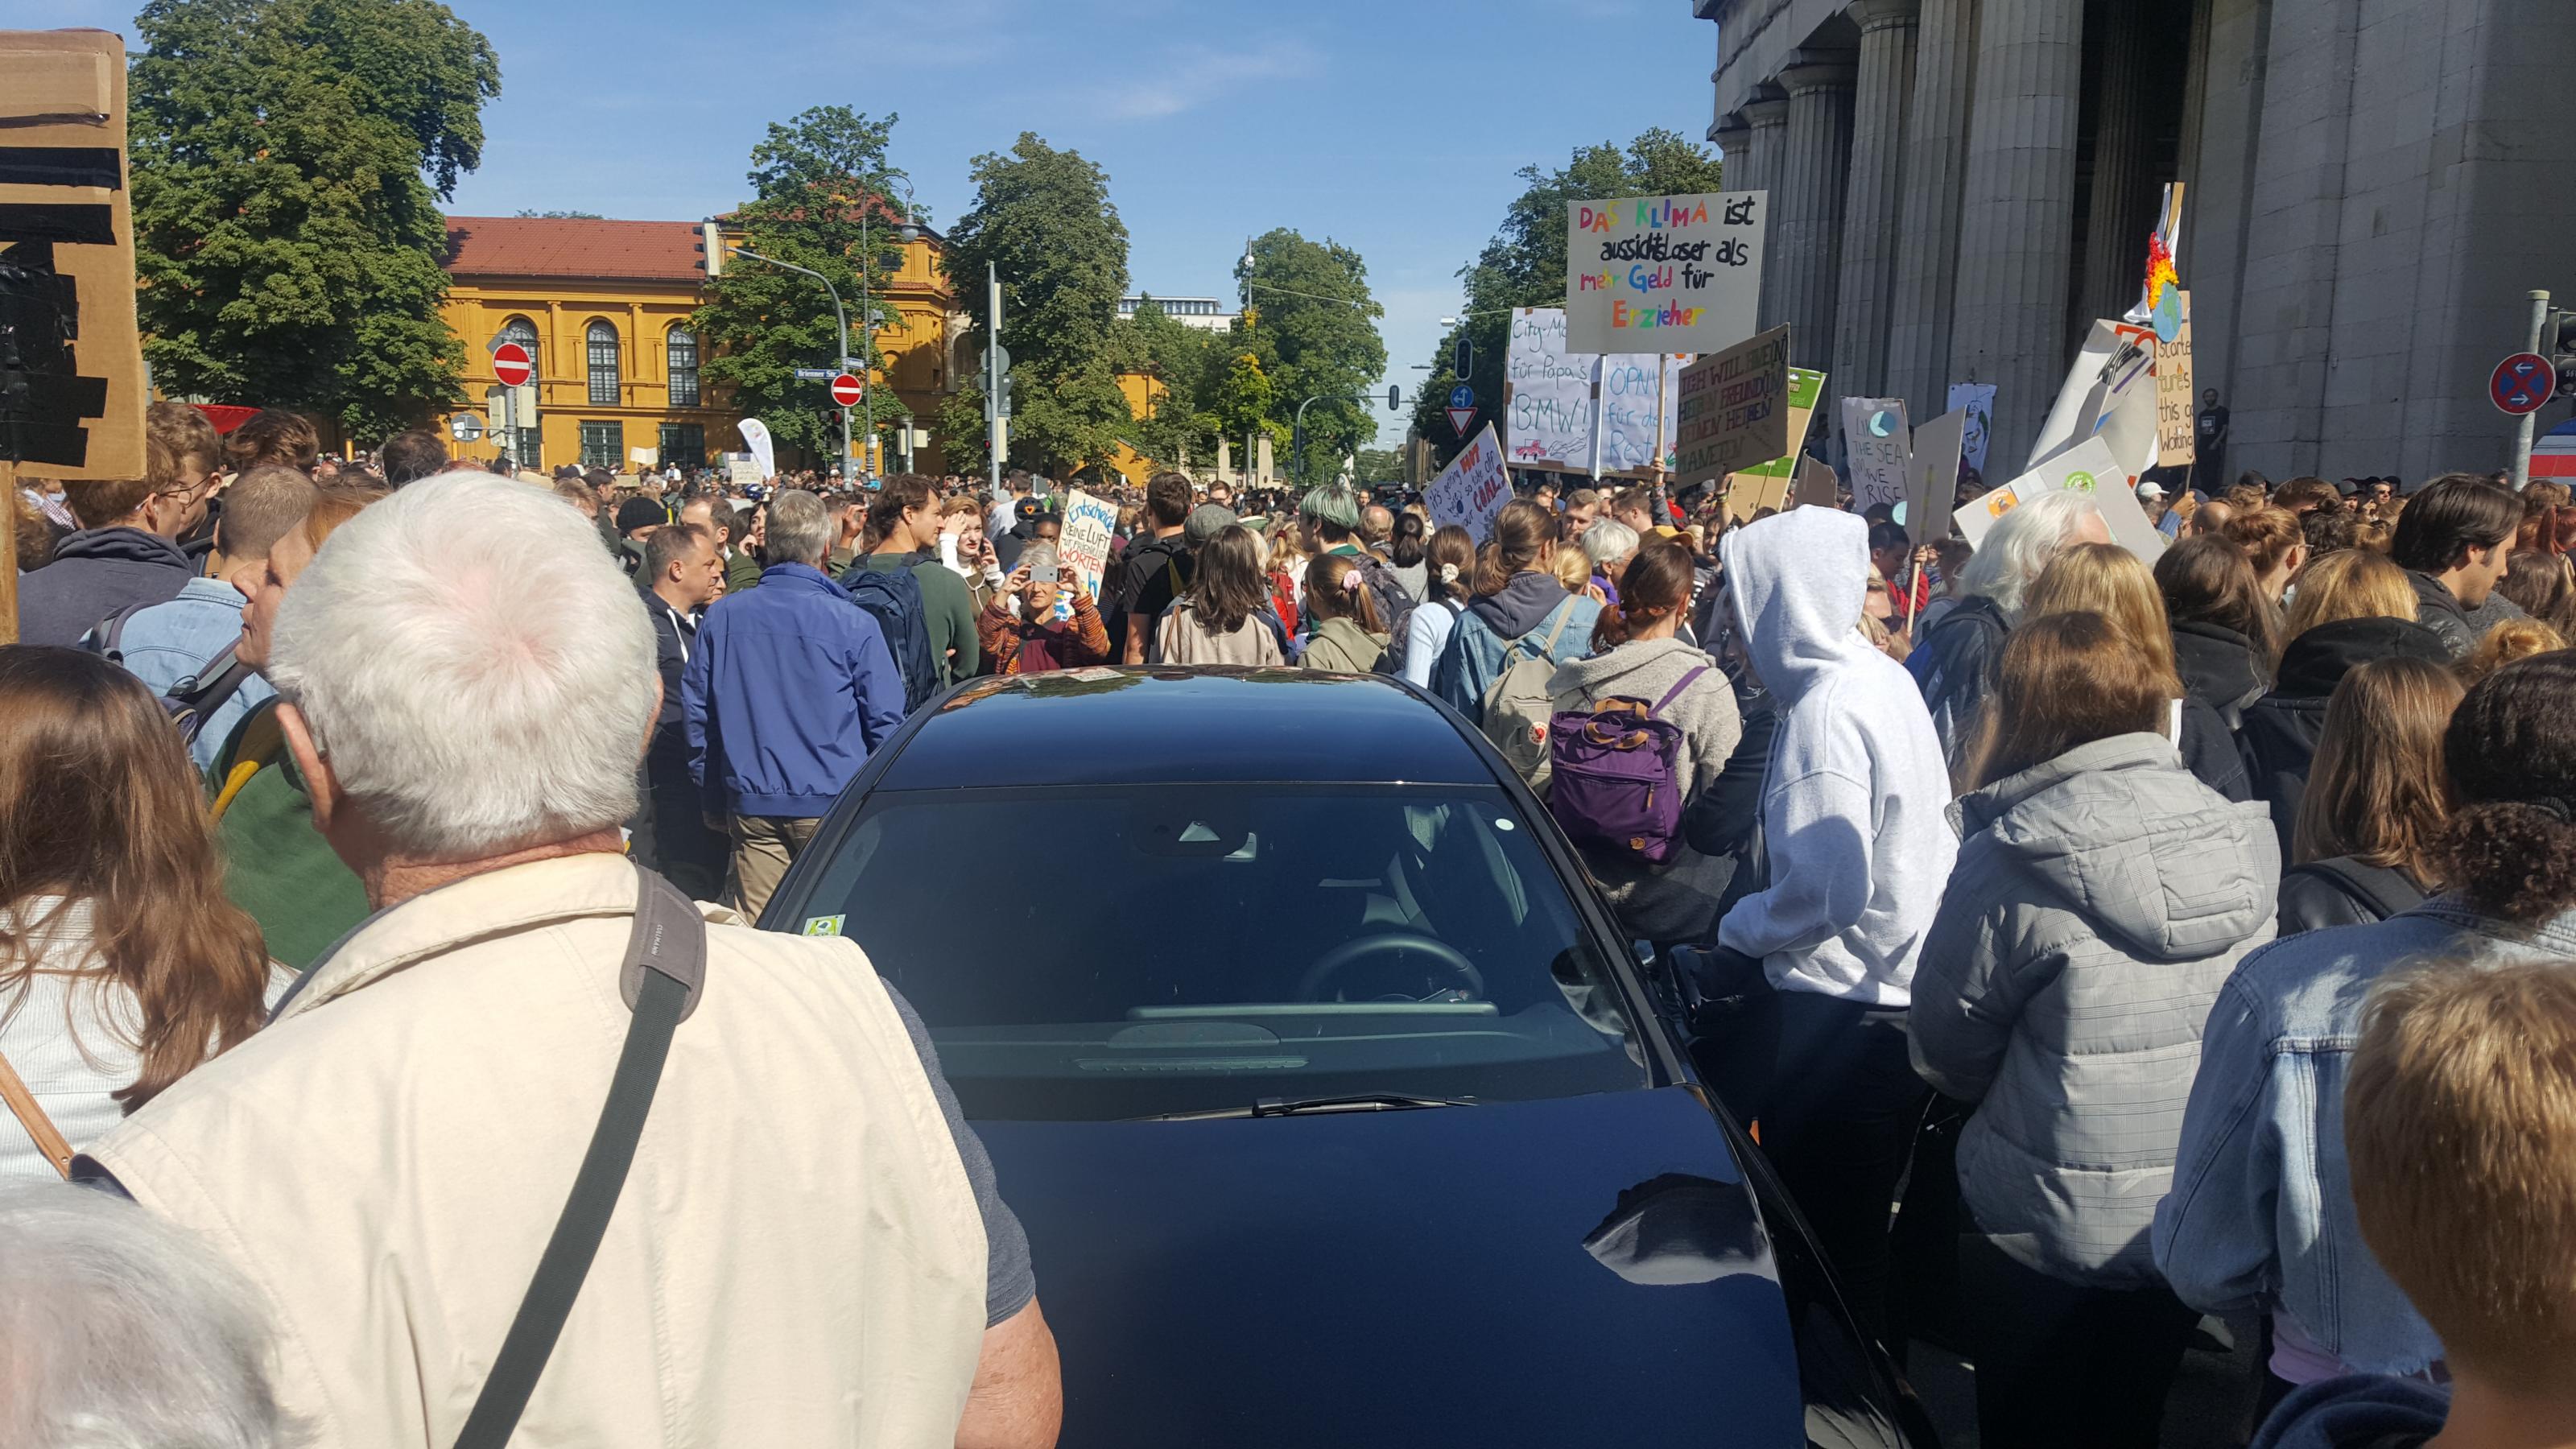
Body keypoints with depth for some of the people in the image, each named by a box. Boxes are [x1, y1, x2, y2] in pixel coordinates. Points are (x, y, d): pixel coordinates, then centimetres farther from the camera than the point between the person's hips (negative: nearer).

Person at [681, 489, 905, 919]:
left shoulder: (721, 617, 1)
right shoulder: (854, 625, -10)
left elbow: (695, 707, 8)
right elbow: (885, 720, -6)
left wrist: (715, 794, 18)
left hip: (751, 805, 3)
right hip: (832, 802, -3)